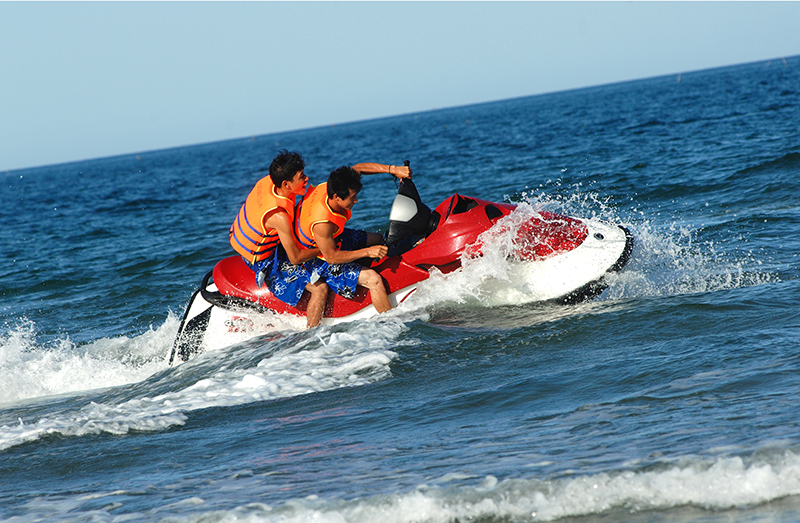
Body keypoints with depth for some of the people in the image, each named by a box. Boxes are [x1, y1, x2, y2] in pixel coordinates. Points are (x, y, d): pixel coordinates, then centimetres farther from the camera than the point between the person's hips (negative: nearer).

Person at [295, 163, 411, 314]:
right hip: (321, 261, -9)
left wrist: (392, 169, -17)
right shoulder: (322, 224, -43)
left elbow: (357, 168, -8)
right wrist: (367, 252, -33)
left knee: (377, 239, 23)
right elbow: (331, 257, -31)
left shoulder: (327, 187, -22)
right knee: (374, 280, -18)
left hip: (332, 238, 9)